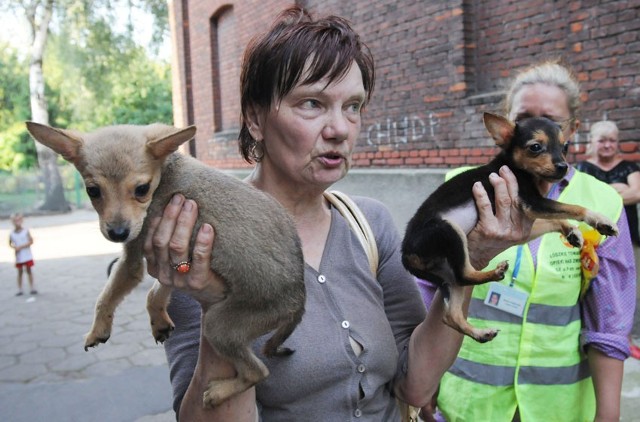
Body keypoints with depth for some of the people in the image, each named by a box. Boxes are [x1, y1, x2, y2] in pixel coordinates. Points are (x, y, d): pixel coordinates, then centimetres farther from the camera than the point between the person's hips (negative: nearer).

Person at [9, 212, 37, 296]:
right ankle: (20, 289, 17)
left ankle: (32, 288, 13)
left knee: (29, 270, 5)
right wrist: (14, 246, -11)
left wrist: (20, 247, -18)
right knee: (20, 272, 9)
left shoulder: (26, 231, -8)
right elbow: (10, 243, 11)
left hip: (27, 255, -2)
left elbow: (31, 241, -11)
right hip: (18, 257, 2)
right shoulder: (11, 233, -1)